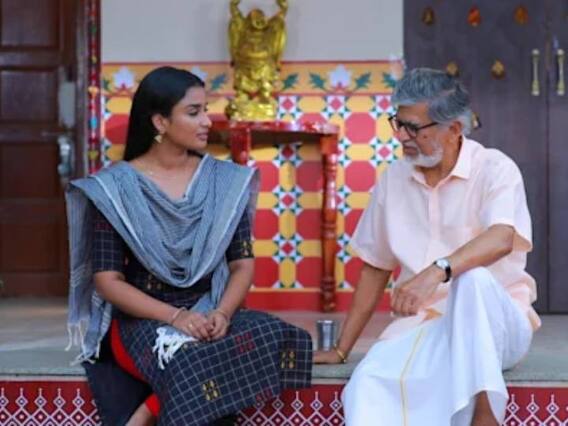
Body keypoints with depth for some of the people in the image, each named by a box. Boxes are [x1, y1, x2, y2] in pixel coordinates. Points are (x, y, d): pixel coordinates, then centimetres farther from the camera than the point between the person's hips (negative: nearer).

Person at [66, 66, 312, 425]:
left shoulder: (226, 181, 7)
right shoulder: (114, 188, -3)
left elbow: (243, 263, 5)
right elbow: (108, 280, -6)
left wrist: (222, 313, -17)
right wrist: (174, 317, -21)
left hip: (209, 313, 5)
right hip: (143, 319, -5)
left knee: (274, 337, -29)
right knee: (194, 366, -38)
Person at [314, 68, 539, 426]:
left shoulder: (495, 169, -7)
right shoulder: (393, 180, 8)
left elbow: (501, 239, -27)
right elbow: (375, 268, 15)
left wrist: (437, 271, -44)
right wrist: (342, 349, 14)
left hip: (496, 323, -3)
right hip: (422, 323, 3)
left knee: (473, 278, -38)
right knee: (370, 384, -29)